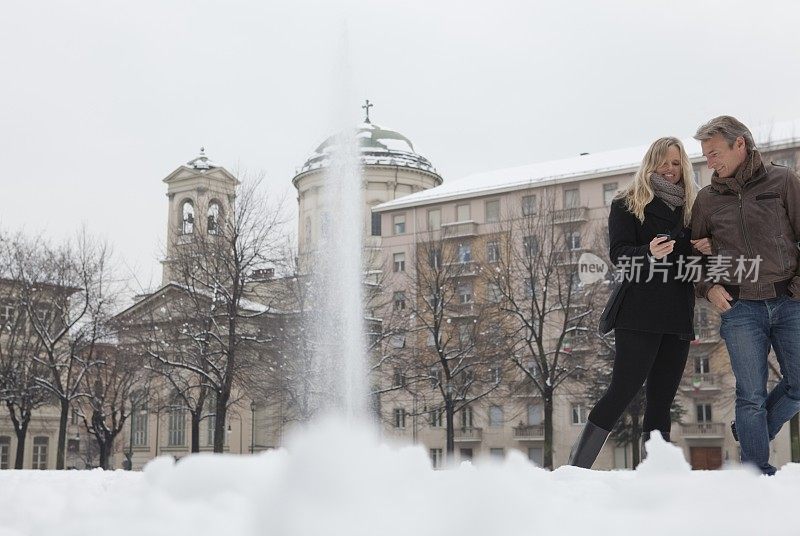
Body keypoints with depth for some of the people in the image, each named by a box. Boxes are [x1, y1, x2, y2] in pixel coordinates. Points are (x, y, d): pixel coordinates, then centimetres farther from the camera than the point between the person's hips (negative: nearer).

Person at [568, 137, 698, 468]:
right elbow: (618, 253, -8)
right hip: (639, 314, -5)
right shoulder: (628, 204, 5)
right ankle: (576, 467, -10)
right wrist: (649, 253, -28)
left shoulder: (691, 208, 19)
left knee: (661, 401, 4)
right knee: (624, 389, -13)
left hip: (678, 317, 5)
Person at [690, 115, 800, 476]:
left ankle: (752, 434, 27)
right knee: (752, 395, -1)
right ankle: (759, 469, 10)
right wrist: (708, 287, -3)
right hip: (739, 308, 0)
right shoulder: (707, 198, 6)